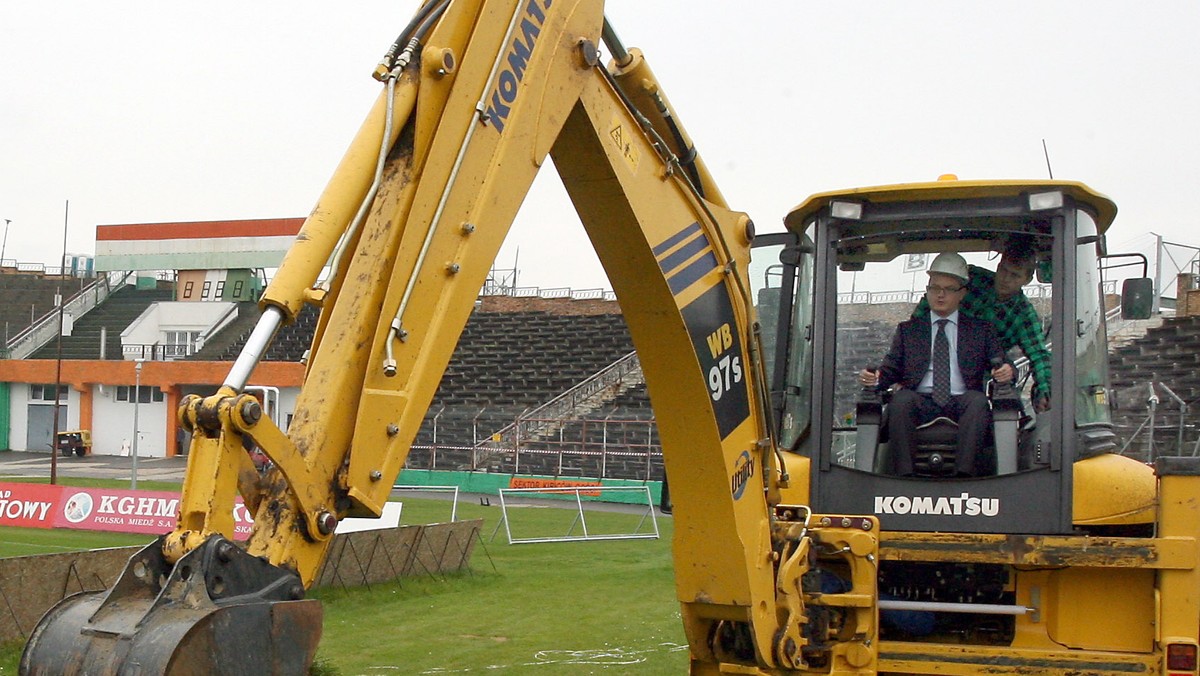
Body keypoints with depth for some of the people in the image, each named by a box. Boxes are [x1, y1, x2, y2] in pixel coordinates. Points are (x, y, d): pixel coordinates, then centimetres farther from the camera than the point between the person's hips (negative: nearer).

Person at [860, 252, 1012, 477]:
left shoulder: (981, 330, 21)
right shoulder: (908, 330, 23)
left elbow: (999, 364, 13)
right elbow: (891, 369, 15)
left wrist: (1006, 372, -12)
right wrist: (874, 378, -8)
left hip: (962, 404, 0)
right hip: (920, 403, 0)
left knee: (978, 400, -32)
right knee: (901, 398, -31)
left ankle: (965, 473, -44)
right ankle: (903, 474, -40)